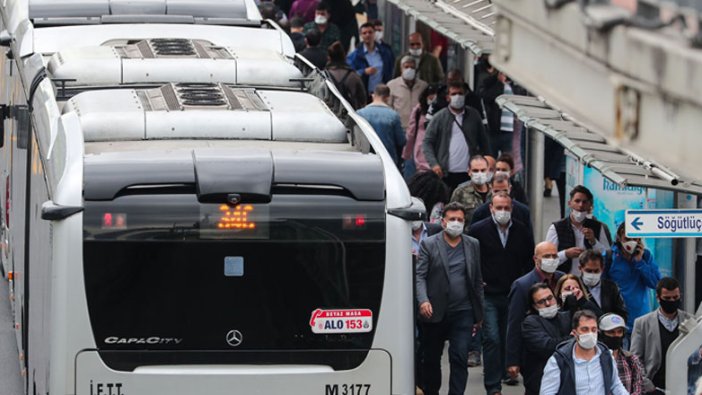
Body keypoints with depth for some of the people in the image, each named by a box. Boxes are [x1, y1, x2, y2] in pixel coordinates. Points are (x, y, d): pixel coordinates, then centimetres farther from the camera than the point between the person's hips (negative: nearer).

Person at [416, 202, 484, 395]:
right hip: (435, 313, -1)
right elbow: (420, 276, -6)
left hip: (463, 313, 1)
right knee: (432, 359, 11)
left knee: (460, 359, -9)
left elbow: (478, 281, 11)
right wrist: (423, 300, -23)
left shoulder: (473, 245, 9)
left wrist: (479, 314, 11)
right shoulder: (429, 245, 0)